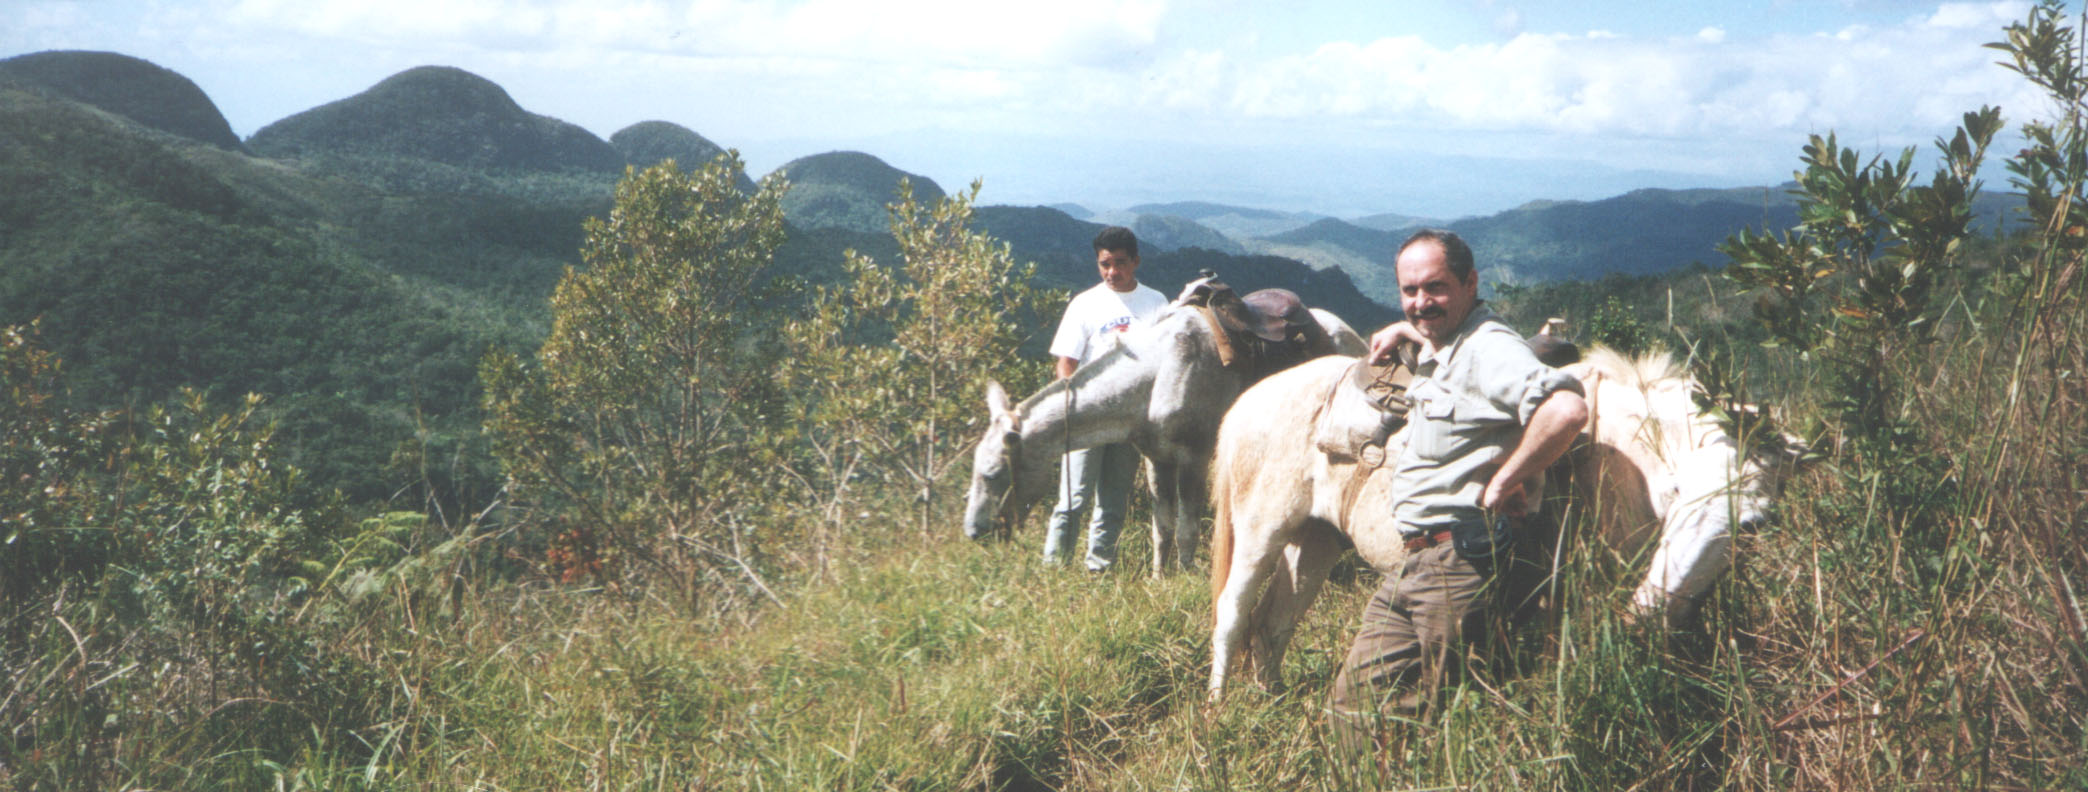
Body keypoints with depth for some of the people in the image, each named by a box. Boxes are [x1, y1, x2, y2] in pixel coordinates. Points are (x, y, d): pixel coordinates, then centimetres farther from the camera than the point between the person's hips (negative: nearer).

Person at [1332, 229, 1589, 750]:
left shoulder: (1487, 349, -16)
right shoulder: (1438, 353, 15)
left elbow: (1567, 409, -34)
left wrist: (1503, 482, -24)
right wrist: (1405, 331, 27)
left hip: (1467, 561, -10)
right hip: (1416, 563, 10)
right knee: (1359, 694, 8)